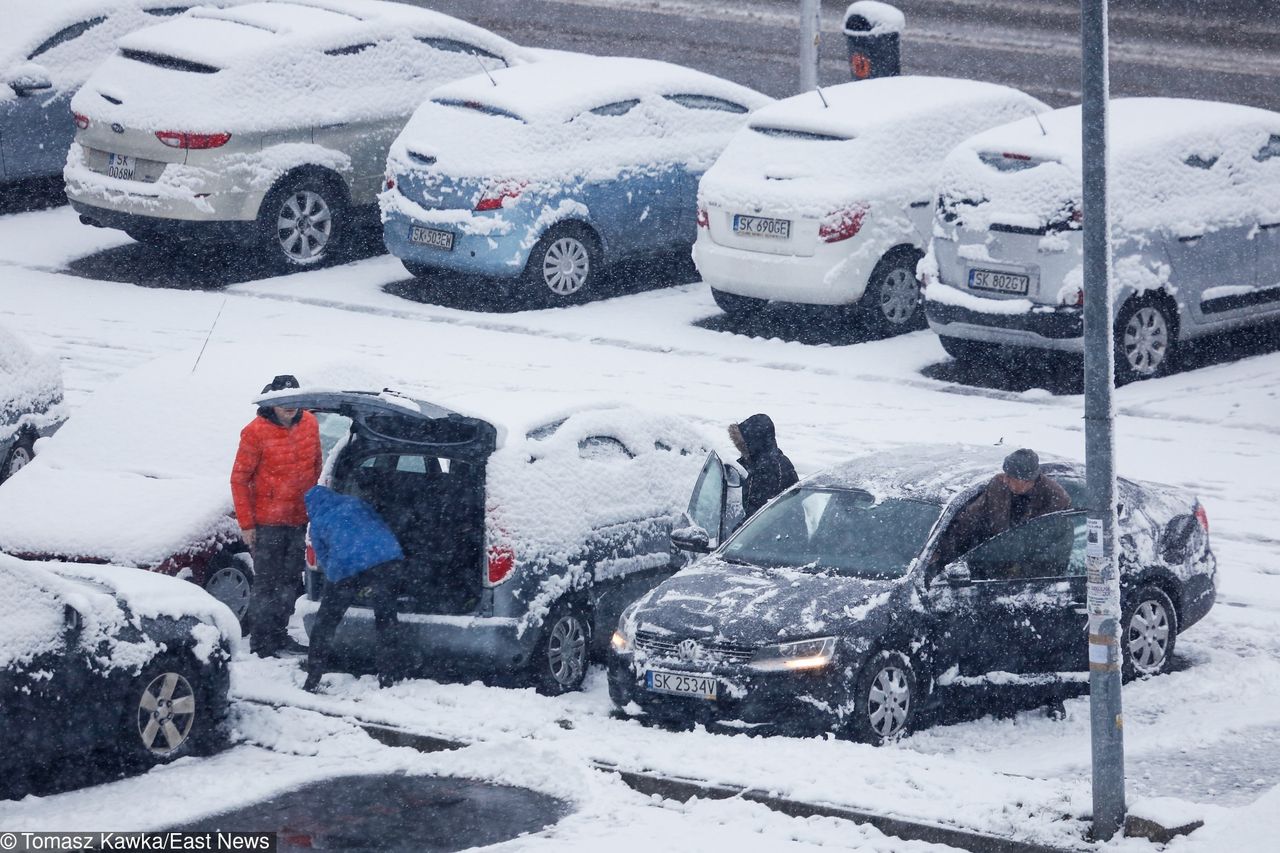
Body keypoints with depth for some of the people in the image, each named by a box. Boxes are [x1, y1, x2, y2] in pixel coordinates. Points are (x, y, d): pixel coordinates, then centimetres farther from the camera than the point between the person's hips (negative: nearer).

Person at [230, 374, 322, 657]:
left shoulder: (309, 424, 2)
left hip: (299, 519, 6)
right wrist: (246, 524, -11)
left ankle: (279, 635, 27)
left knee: (291, 581, 15)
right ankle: (261, 642, 5)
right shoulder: (256, 432, -14)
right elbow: (239, 479, -10)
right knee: (267, 583, -2)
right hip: (267, 523, -6)